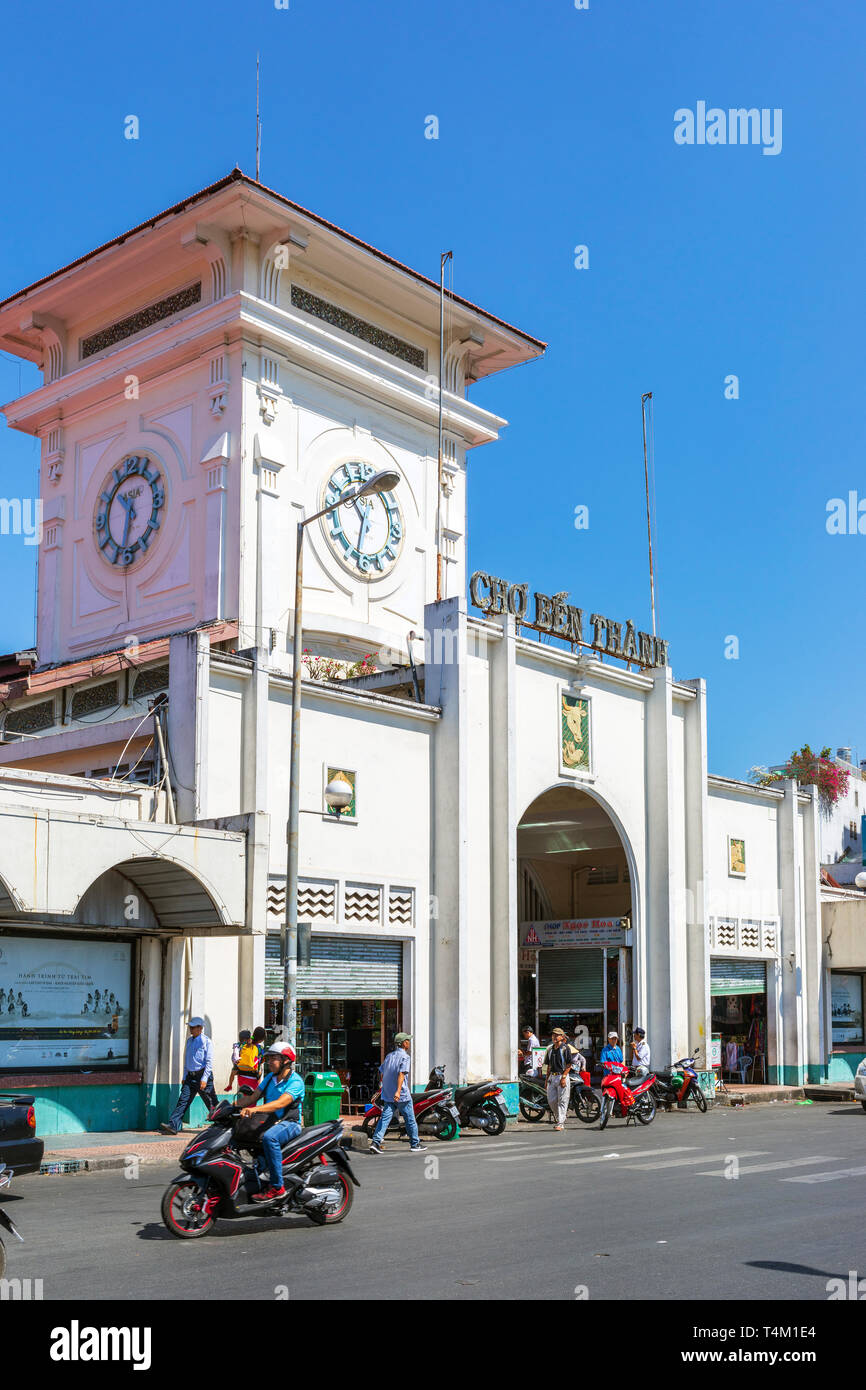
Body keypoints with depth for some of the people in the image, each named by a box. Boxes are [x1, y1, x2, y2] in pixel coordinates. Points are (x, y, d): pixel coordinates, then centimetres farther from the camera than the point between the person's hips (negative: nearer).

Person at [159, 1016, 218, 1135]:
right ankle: (172, 1125, -11)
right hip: (190, 1076, 6)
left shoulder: (206, 1041, -7)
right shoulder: (189, 1040, 15)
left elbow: (209, 1062, -11)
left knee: (211, 1103, 2)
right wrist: (184, 1077, 17)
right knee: (183, 1100, -5)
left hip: (203, 1075, -6)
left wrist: (204, 1079, -17)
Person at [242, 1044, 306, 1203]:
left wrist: (254, 1109, -38)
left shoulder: (296, 1081, -12)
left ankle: (277, 1187, -32)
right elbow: (254, 1096, 11)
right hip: (270, 1121, 9)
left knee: (269, 1137, -37)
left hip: (289, 1123, -9)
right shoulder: (270, 1077, 15)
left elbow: (281, 1103, -26)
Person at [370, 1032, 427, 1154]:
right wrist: (398, 1091, -31)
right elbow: (401, 1073, -22)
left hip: (387, 1094, 6)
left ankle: (375, 1142, -12)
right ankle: (415, 1144, 15)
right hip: (402, 1095, -6)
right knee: (410, 1120, 7)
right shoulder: (405, 1057, -10)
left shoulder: (389, 1056, 12)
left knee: (384, 1118, 0)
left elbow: (382, 1073, 16)